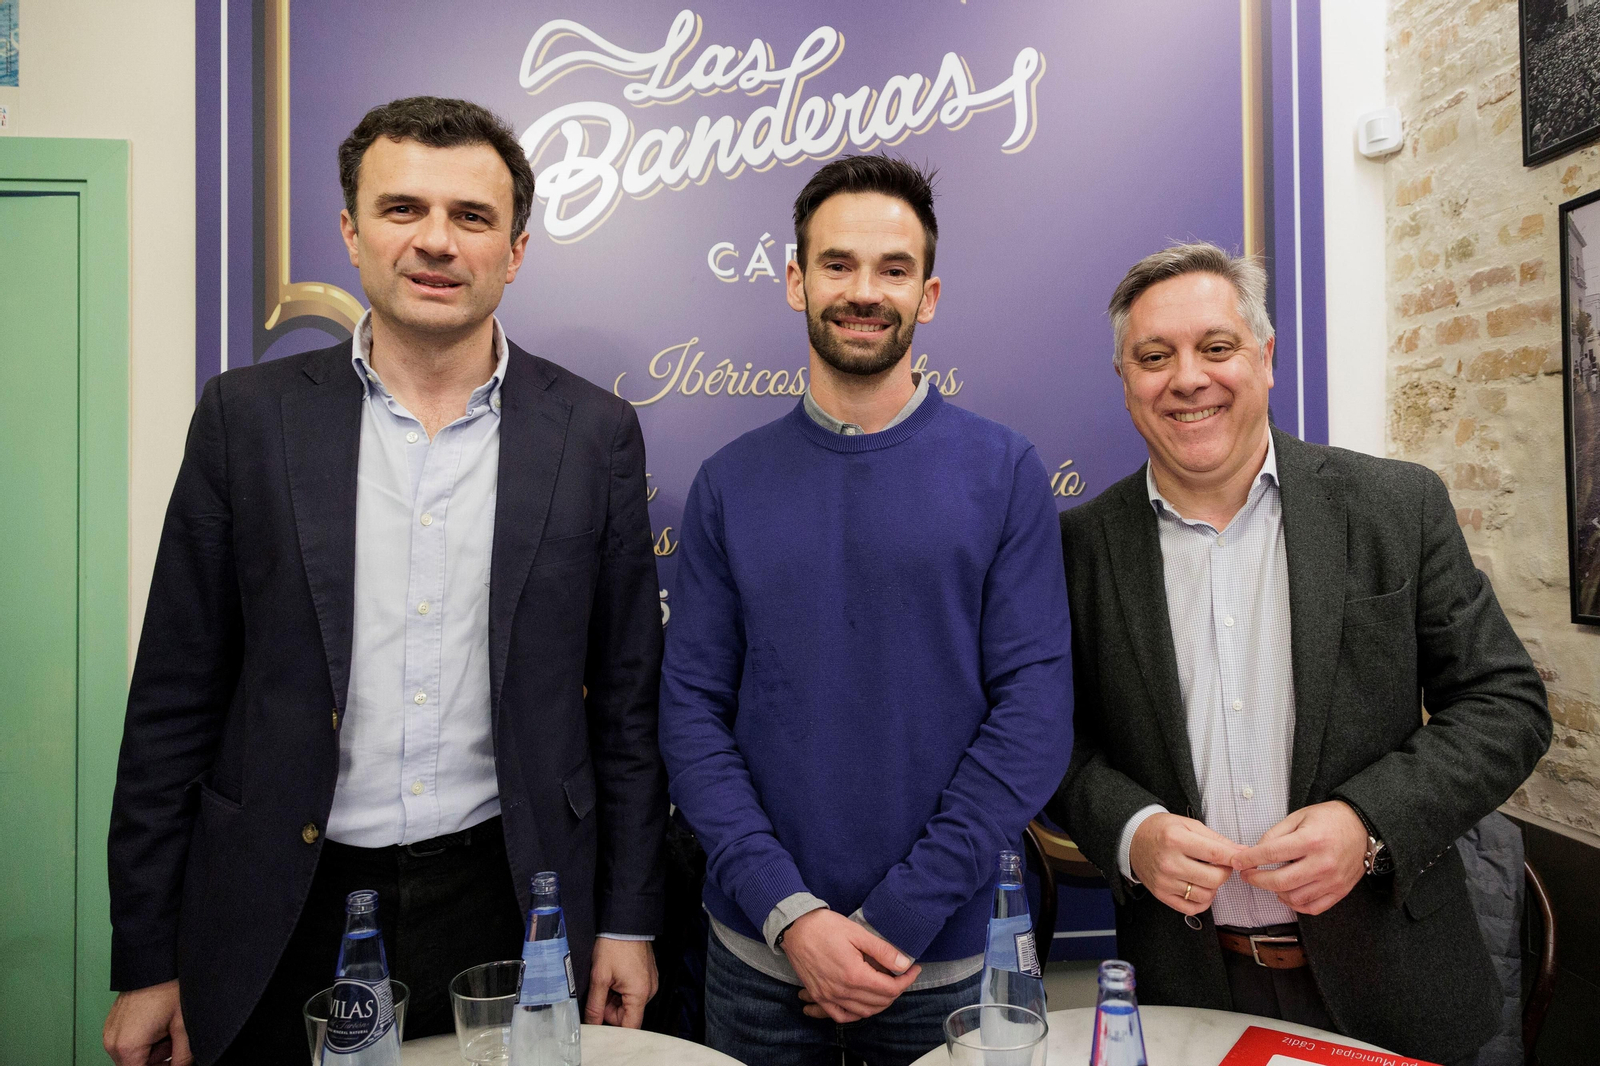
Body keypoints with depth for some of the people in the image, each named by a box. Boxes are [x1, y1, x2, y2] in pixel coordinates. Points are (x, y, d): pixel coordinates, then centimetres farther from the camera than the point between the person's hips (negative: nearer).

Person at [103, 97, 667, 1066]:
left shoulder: (595, 432, -4)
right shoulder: (247, 416, -3)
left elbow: (627, 701, 1)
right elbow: (176, 702, 0)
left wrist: (627, 920, 2)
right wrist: (146, 960, 2)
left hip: (505, 910, 0)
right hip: (284, 916, 1)